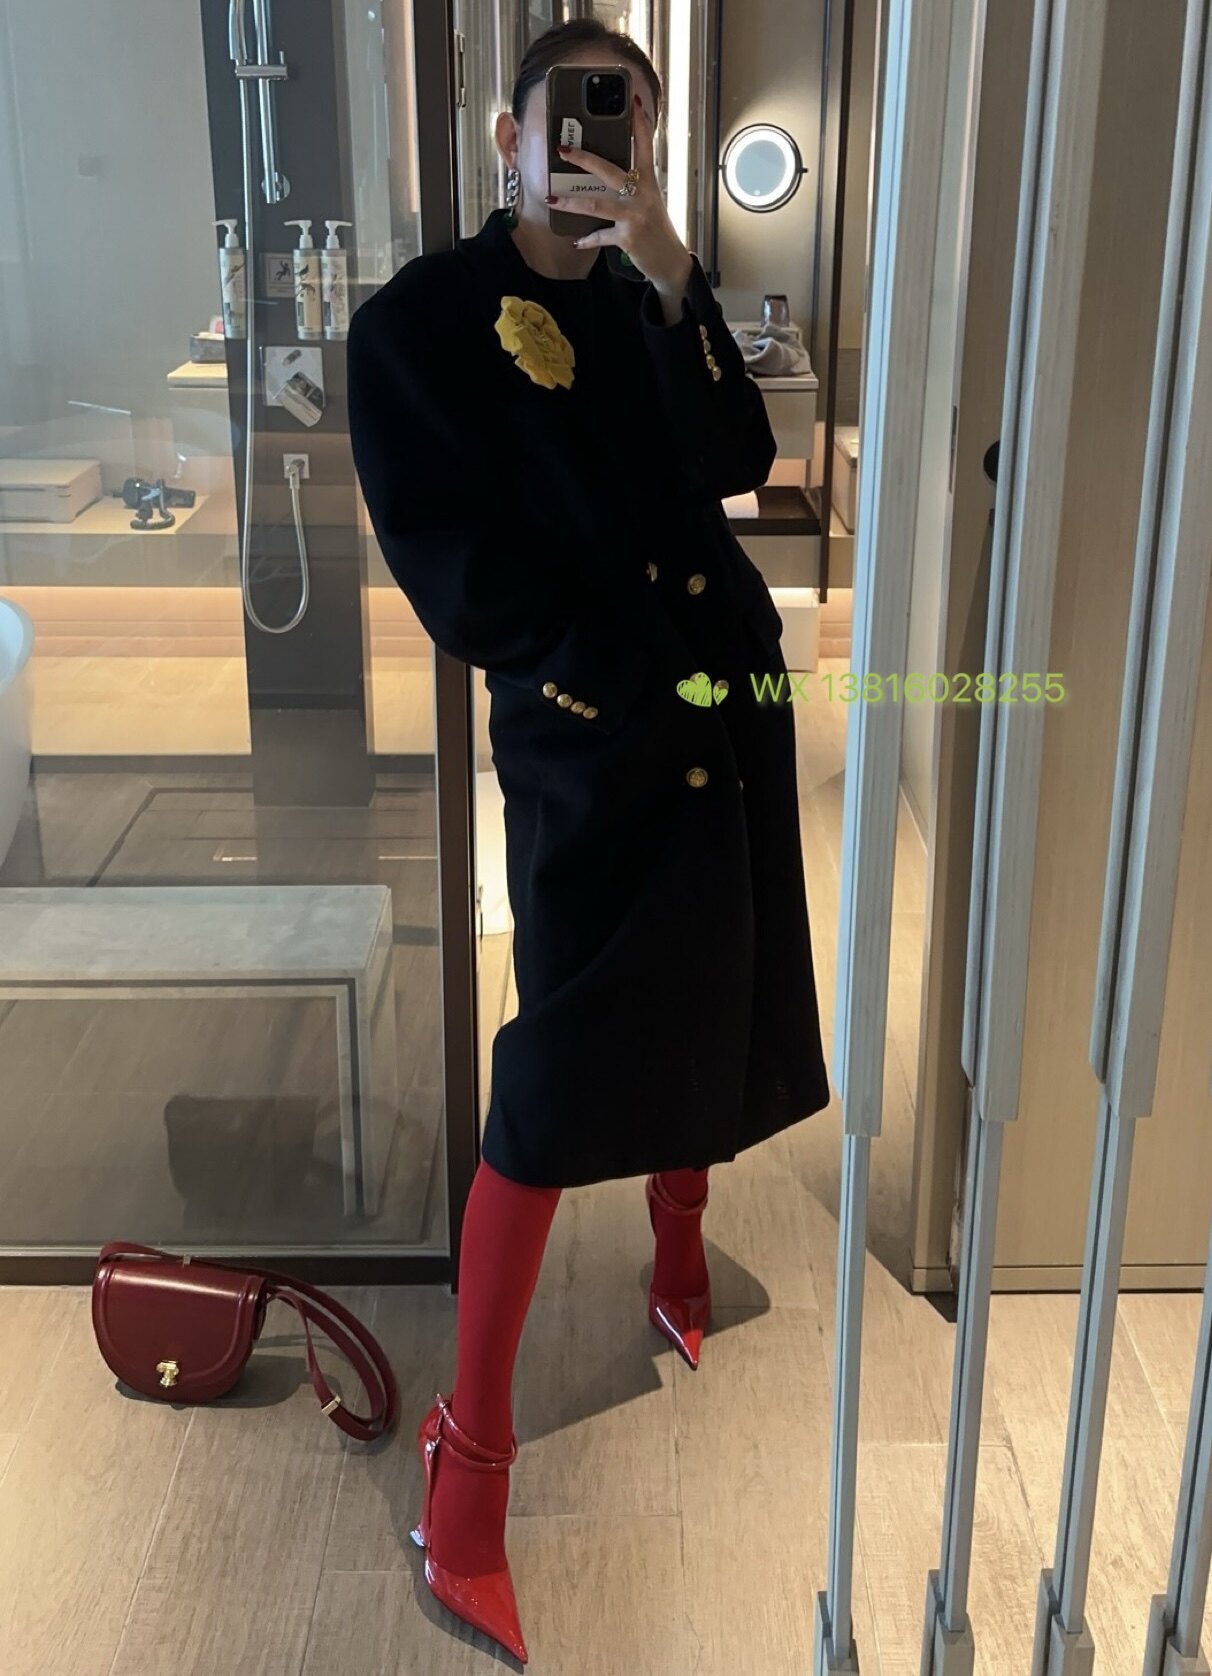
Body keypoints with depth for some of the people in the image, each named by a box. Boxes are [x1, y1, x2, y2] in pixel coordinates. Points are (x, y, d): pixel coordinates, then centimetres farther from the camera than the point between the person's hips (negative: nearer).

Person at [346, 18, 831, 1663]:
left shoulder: (651, 301, 12)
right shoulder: (421, 323, -4)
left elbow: (736, 460, -3)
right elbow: (454, 566, -10)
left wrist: (675, 284, -13)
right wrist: (617, 685, -14)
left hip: (728, 712, 6)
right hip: (585, 741, -6)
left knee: (701, 1023, 17)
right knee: (556, 1091, -5)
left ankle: (682, 1280, 42)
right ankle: (470, 1449, 8)